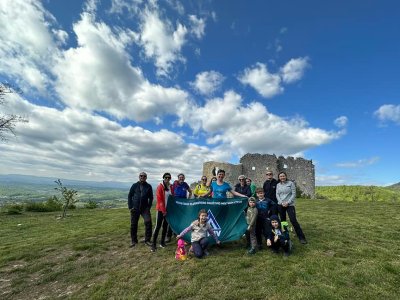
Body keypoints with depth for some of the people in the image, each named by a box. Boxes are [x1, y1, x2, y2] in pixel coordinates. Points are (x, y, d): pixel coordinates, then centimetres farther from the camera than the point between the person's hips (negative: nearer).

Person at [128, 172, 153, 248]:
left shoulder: (148, 186, 4)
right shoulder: (134, 185, 3)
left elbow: (151, 197, 8)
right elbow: (129, 196, 5)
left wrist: (149, 206, -2)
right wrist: (130, 207, -2)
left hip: (145, 208, 0)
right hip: (135, 208, 1)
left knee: (148, 222, -14)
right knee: (133, 224, 8)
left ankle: (147, 240, 1)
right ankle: (133, 241, 27)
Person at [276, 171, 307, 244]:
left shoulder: (291, 183, -3)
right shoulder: (278, 185, 7)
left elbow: (294, 194, -7)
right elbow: (277, 195, 4)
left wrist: (288, 202, -14)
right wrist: (282, 203, -9)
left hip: (290, 205, -3)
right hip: (280, 205, 4)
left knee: (293, 220, -8)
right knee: (283, 220, 10)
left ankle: (301, 237, 4)